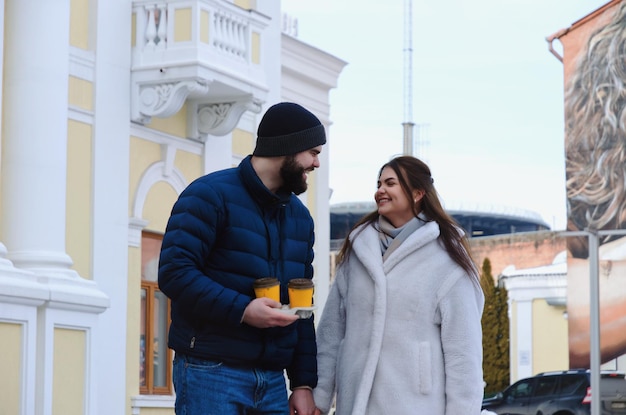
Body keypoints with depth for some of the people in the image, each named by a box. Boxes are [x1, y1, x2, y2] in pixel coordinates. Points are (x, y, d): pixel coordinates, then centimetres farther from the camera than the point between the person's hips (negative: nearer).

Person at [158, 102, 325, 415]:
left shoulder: (299, 216, 17)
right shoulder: (211, 194, -5)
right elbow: (174, 271, -15)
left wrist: (304, 382, 12)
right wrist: (241, 310, -23)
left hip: (272, 378, 7)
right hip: (211, 373, -7)